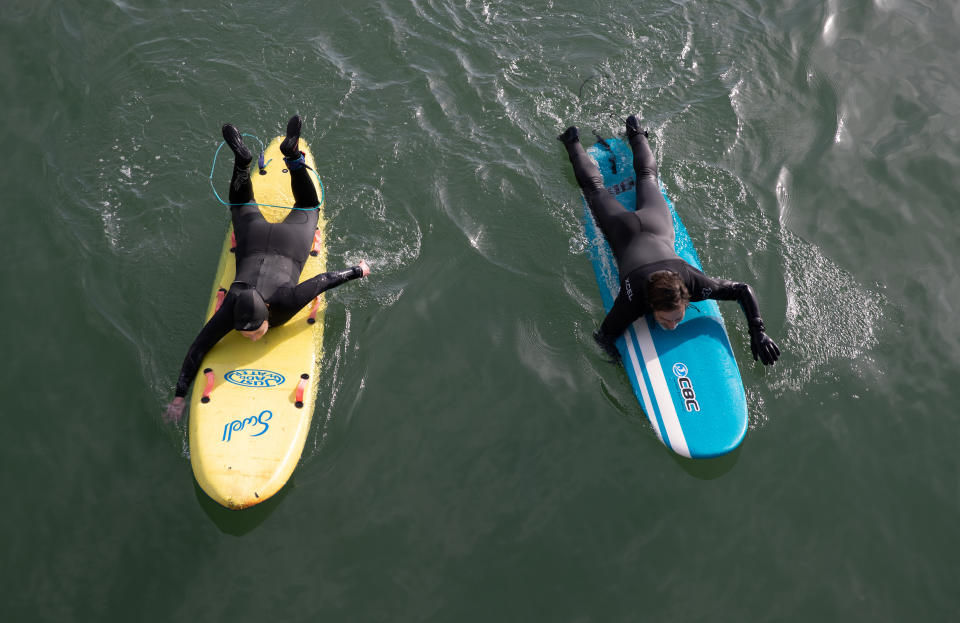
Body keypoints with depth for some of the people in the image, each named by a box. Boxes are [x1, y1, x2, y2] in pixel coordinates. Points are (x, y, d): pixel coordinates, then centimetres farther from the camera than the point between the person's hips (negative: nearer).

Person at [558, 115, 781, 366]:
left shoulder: (694, 283, -40)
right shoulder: (632, 300, -45)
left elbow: (744, 290, -28)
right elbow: (602, 336, -32)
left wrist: (758, 332, -35)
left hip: (656, 227, 2)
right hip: (624, 232, -2)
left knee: (647, 176, 34)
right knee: (595, 186, 28)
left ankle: (634, 131, 59)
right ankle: (572, 141, 52)